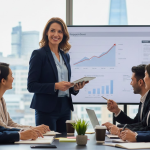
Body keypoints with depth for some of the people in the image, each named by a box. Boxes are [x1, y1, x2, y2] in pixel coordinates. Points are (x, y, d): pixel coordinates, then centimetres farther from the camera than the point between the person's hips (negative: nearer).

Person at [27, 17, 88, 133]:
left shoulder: (65, 56, 14)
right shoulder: (39, 54, -5)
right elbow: (31, 86, -10)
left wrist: (75, 88, 0)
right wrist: (55, 86, -20)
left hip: (65, 108, 6)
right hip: (46, 110, -6)